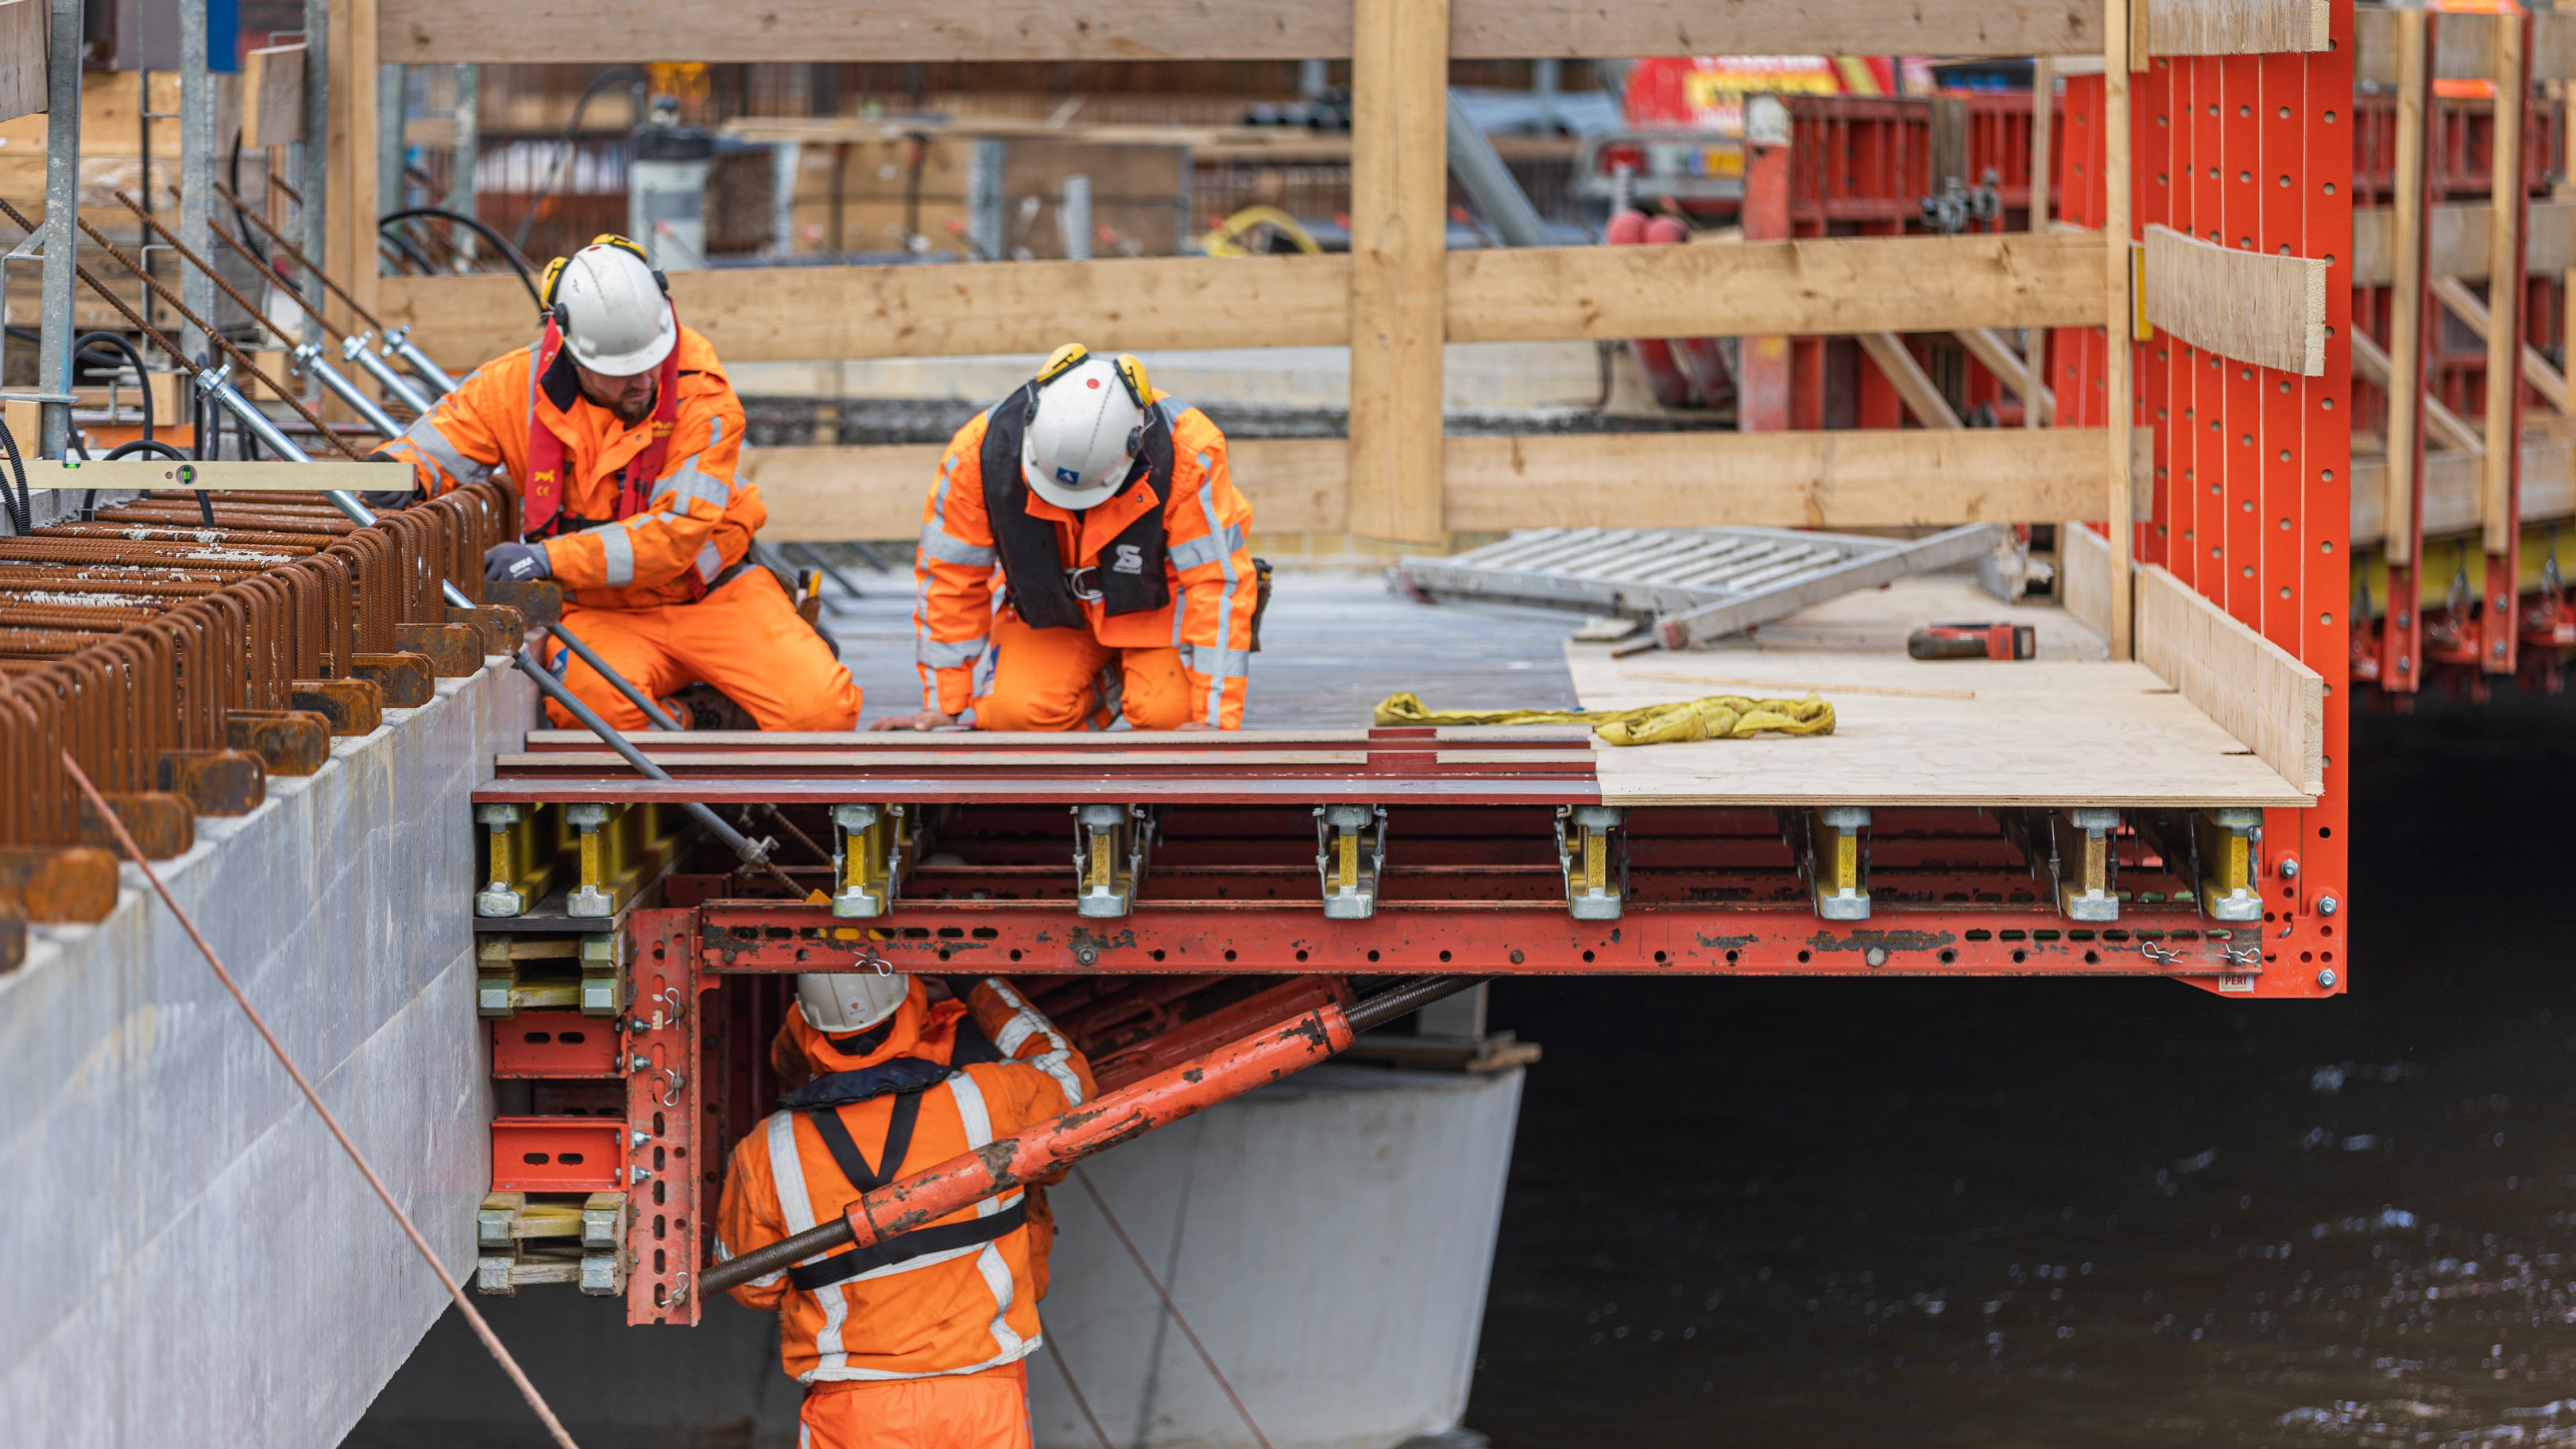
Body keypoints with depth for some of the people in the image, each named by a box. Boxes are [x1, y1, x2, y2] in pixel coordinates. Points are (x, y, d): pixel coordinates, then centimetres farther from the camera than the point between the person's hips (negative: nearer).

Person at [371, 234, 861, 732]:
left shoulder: (702, 394, -17)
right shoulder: (520, 385, -10)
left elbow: (675, 533, -25)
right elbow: (435, 442, 2)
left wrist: (549, 558, -35)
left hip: (710, 596, -1)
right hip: (602, 613, 1)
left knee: (823, 710, -24)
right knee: (589, 697, -36)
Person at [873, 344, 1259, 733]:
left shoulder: (1187, 454, -33)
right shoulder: (981, 450, -27)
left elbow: (1218, 582, -27)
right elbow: (949, 577, -13)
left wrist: (1215, 718, -30)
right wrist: (947, 706, -9)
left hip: (1156, 599, -1)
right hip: (1051, 610, 2)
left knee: (1167, 713, -27)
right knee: (1014, 713, -24)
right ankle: (1106, 685, 9)